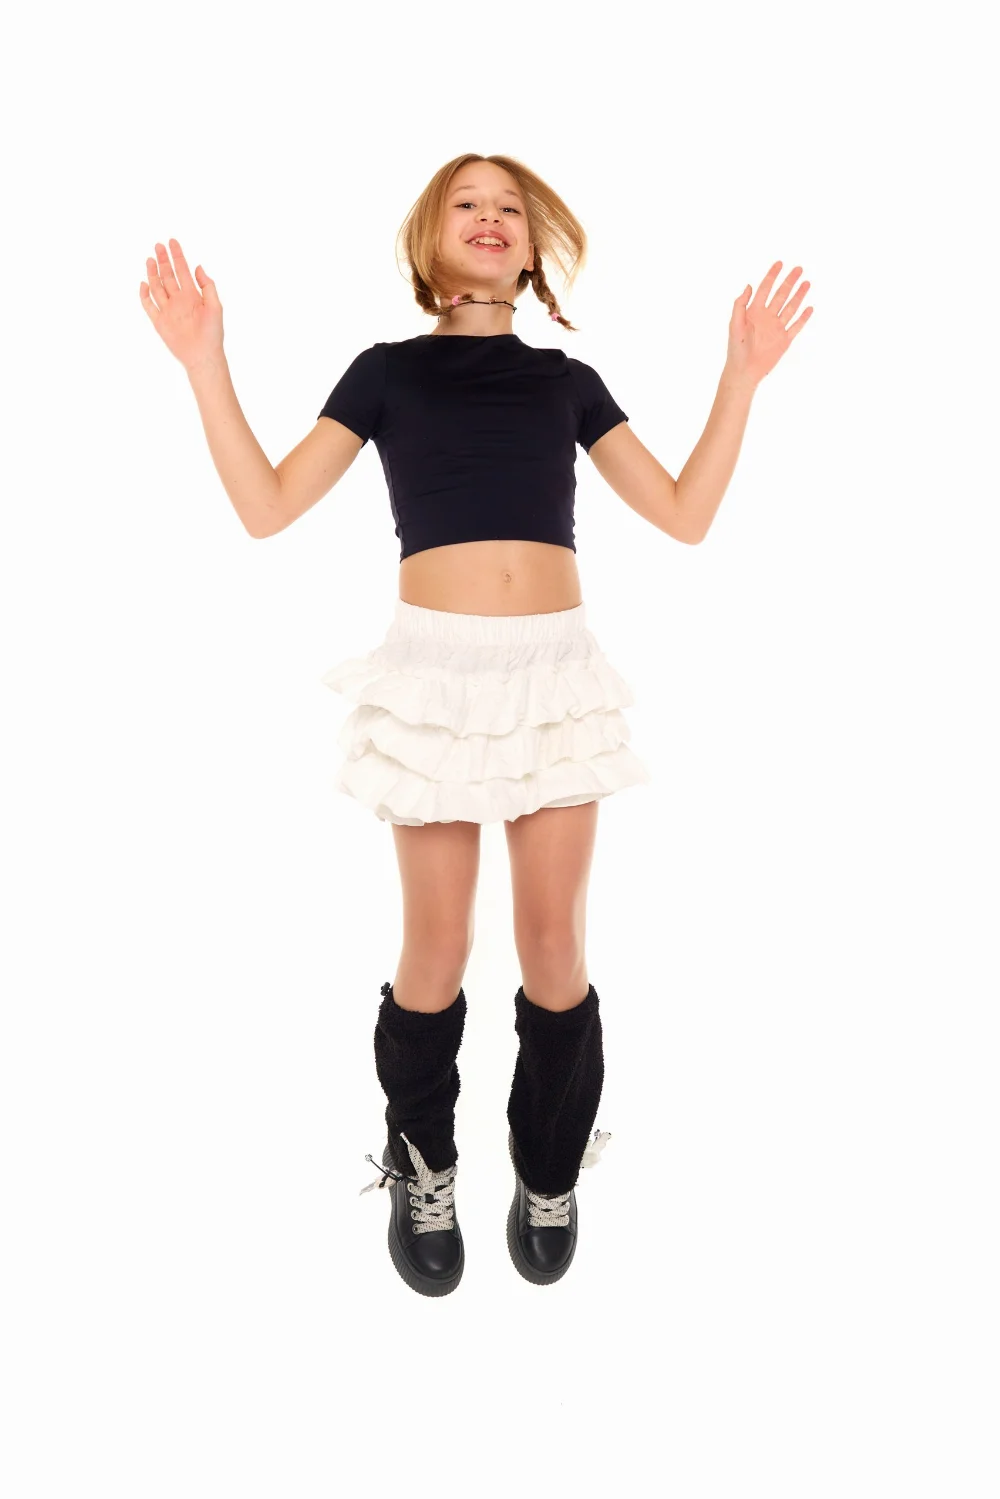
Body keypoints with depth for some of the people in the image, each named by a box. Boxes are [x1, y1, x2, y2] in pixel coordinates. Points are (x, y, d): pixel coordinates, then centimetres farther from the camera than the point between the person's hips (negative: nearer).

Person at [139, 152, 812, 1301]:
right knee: (436, 947, 1)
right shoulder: (388, 370, 9)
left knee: (554, 940, 4)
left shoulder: (566, 379, 14)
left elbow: (686, 515, 10)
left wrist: (742, 376, 8)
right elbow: (267, 506, 2)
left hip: (558, 666, 2)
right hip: (436, 667, -2)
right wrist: (206, 362, -3)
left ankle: (549, 1174, 25)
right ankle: (421, 1173, 25)